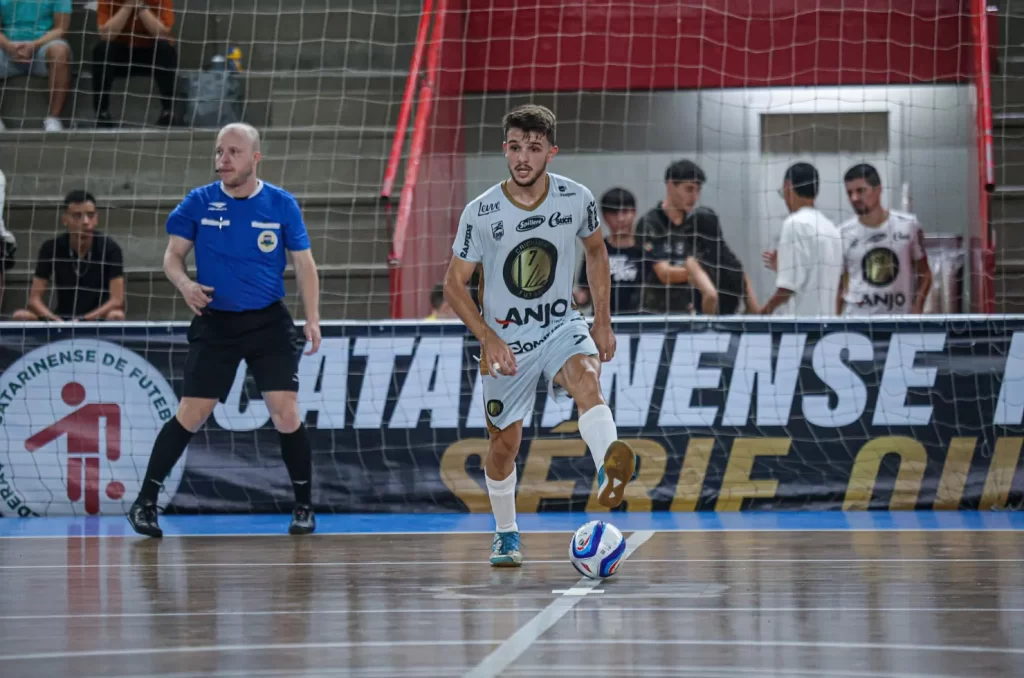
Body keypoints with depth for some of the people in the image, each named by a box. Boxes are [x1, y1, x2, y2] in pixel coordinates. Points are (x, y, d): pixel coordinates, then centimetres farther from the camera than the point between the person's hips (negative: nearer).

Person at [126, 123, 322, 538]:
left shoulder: (282, 204, -2)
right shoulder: (198, 203, -2)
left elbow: (303, 263, 3)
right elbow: (173, 255, 3)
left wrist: (312, 318, -6)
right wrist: (184, 284, -19)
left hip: (269, 322, 0)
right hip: (215, 323, 0)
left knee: (285, 413, -7)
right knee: (191, 415, -3)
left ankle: (304, 508, 10)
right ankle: (145, 502, 9)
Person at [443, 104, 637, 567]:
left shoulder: (576, 199, -9)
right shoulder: (481, 213, -14)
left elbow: (596, 251, 11)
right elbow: (454, 284, -6)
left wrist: (603, 321, 6)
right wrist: (487, 338, -19)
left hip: (561, 326, 0)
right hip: (505, 341, 0)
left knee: (587, 379, -33)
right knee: (504, 444, 8)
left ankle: (610, 475, -56)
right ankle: (506, 536, 31)